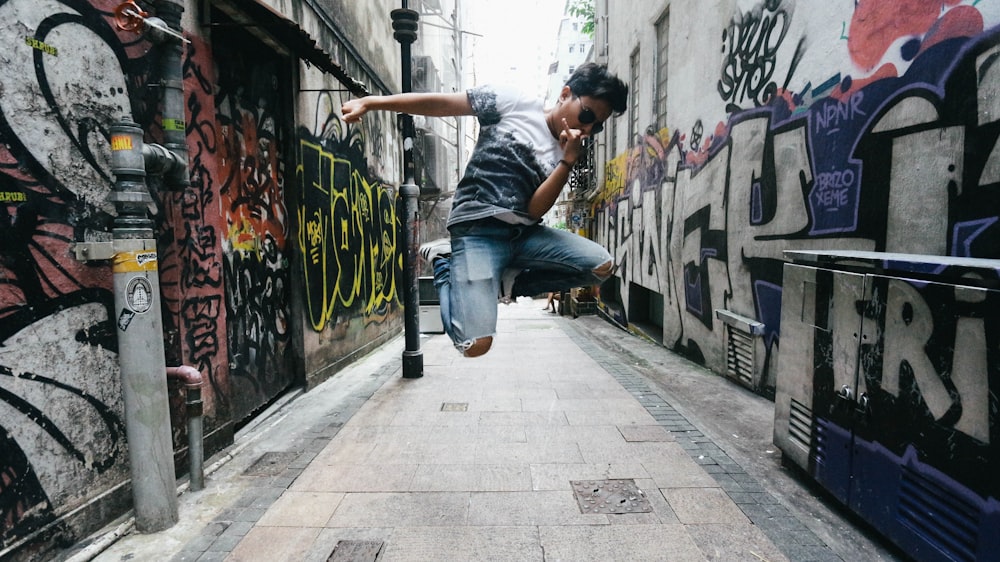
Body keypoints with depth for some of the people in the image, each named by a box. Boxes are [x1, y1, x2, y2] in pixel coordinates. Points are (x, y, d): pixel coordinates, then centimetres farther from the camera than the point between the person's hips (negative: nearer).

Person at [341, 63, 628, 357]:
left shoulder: (563, 156, 13)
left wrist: (569, 160, -12)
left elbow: (534, 211, -2)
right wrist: (371, 102, -7)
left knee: (602, 265, -12)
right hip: (477, 230, -5)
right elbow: (437, 104, -2)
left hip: (524, 234, 6)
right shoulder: (515, 103, 1)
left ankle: (503, 281, 0)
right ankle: (445, 267, 8)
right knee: (475, 343, -19)